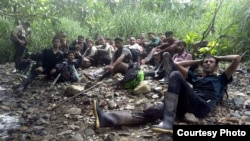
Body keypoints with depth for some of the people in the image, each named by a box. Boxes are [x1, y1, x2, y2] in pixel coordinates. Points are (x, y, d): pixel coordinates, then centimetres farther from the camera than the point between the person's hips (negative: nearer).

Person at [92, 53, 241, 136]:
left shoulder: (220, 79, 26)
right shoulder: (196, 77, 37)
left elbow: (237, 58, 18)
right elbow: (178, 64, 38)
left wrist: (219, 57, 31)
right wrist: (199, 61, 41)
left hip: (202, 106, -5)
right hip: (187, 105, 5)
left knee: (176, 75, -25)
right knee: (151, 111, -18)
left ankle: (168, 123, -38)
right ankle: (107, 118, -34)